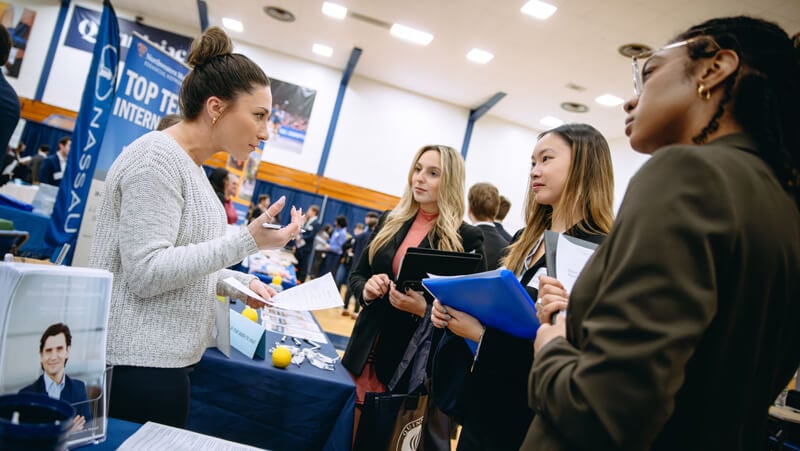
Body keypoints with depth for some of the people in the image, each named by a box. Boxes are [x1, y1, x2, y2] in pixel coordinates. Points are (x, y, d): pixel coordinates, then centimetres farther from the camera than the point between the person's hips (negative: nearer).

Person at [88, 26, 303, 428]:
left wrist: (239, 284, 6)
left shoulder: (188, 165, 12)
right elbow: (146, 272, -23)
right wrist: (248, 241, -27)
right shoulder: (158, 157, -16)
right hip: (138, 365, -9)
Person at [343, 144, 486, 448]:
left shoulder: (467, 238, -9)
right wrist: (366, 289, -9)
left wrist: (424, 310, -23)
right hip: (365, 352, 4)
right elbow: (357, 275, 13)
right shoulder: (390, 221, 5)